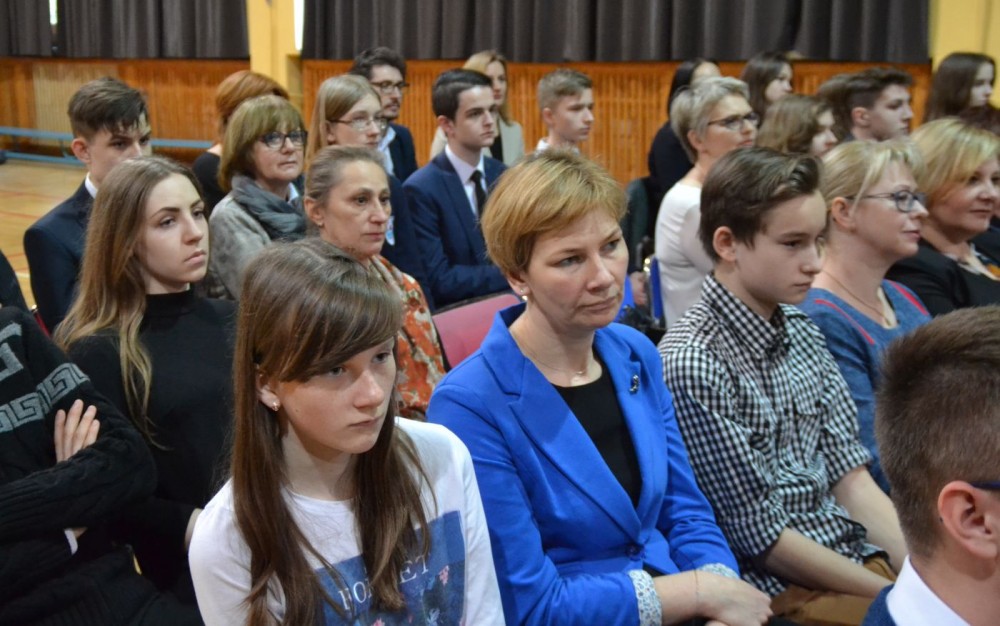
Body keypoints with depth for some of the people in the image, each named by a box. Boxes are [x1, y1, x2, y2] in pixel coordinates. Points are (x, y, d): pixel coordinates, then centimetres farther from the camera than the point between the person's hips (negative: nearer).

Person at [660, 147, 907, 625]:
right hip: (783, 587, -7)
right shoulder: (692, 364, -20)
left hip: (859, 559, 7)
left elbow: (850, 478, 4)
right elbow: (758, 533, -17)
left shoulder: (803, 332, 3)